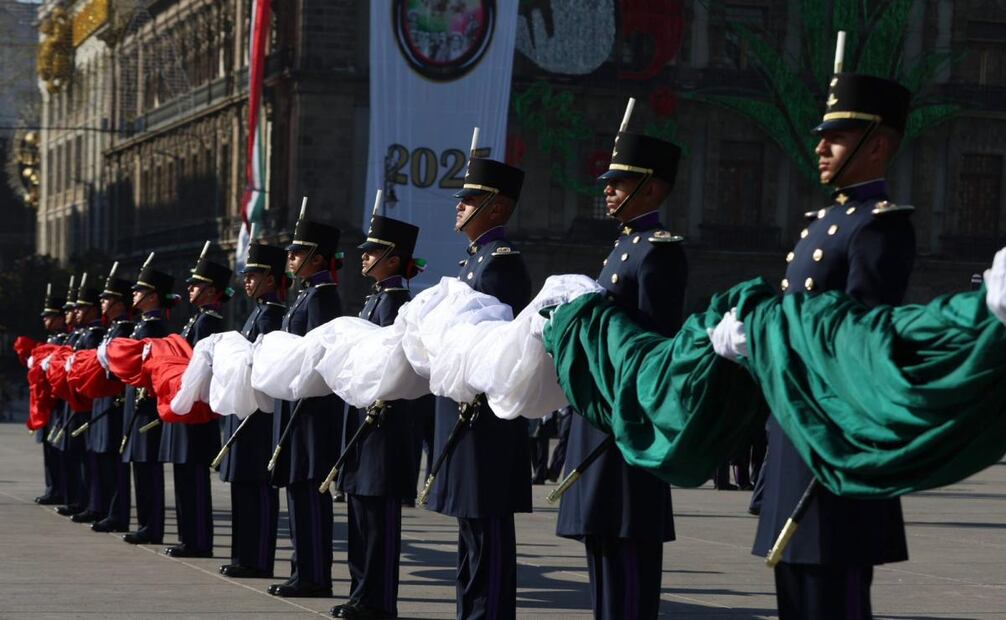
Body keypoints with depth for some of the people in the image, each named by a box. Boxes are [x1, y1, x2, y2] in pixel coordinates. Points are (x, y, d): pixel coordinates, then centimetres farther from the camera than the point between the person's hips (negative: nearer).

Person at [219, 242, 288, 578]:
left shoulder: (270, 314, -13)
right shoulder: (260, 311, 18)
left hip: (258, 411, -10)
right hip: (246, 410, 10)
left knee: (258, 487, -7)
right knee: (245, 486, 13)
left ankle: (258, 561, -4)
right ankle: (246, 556, 18)